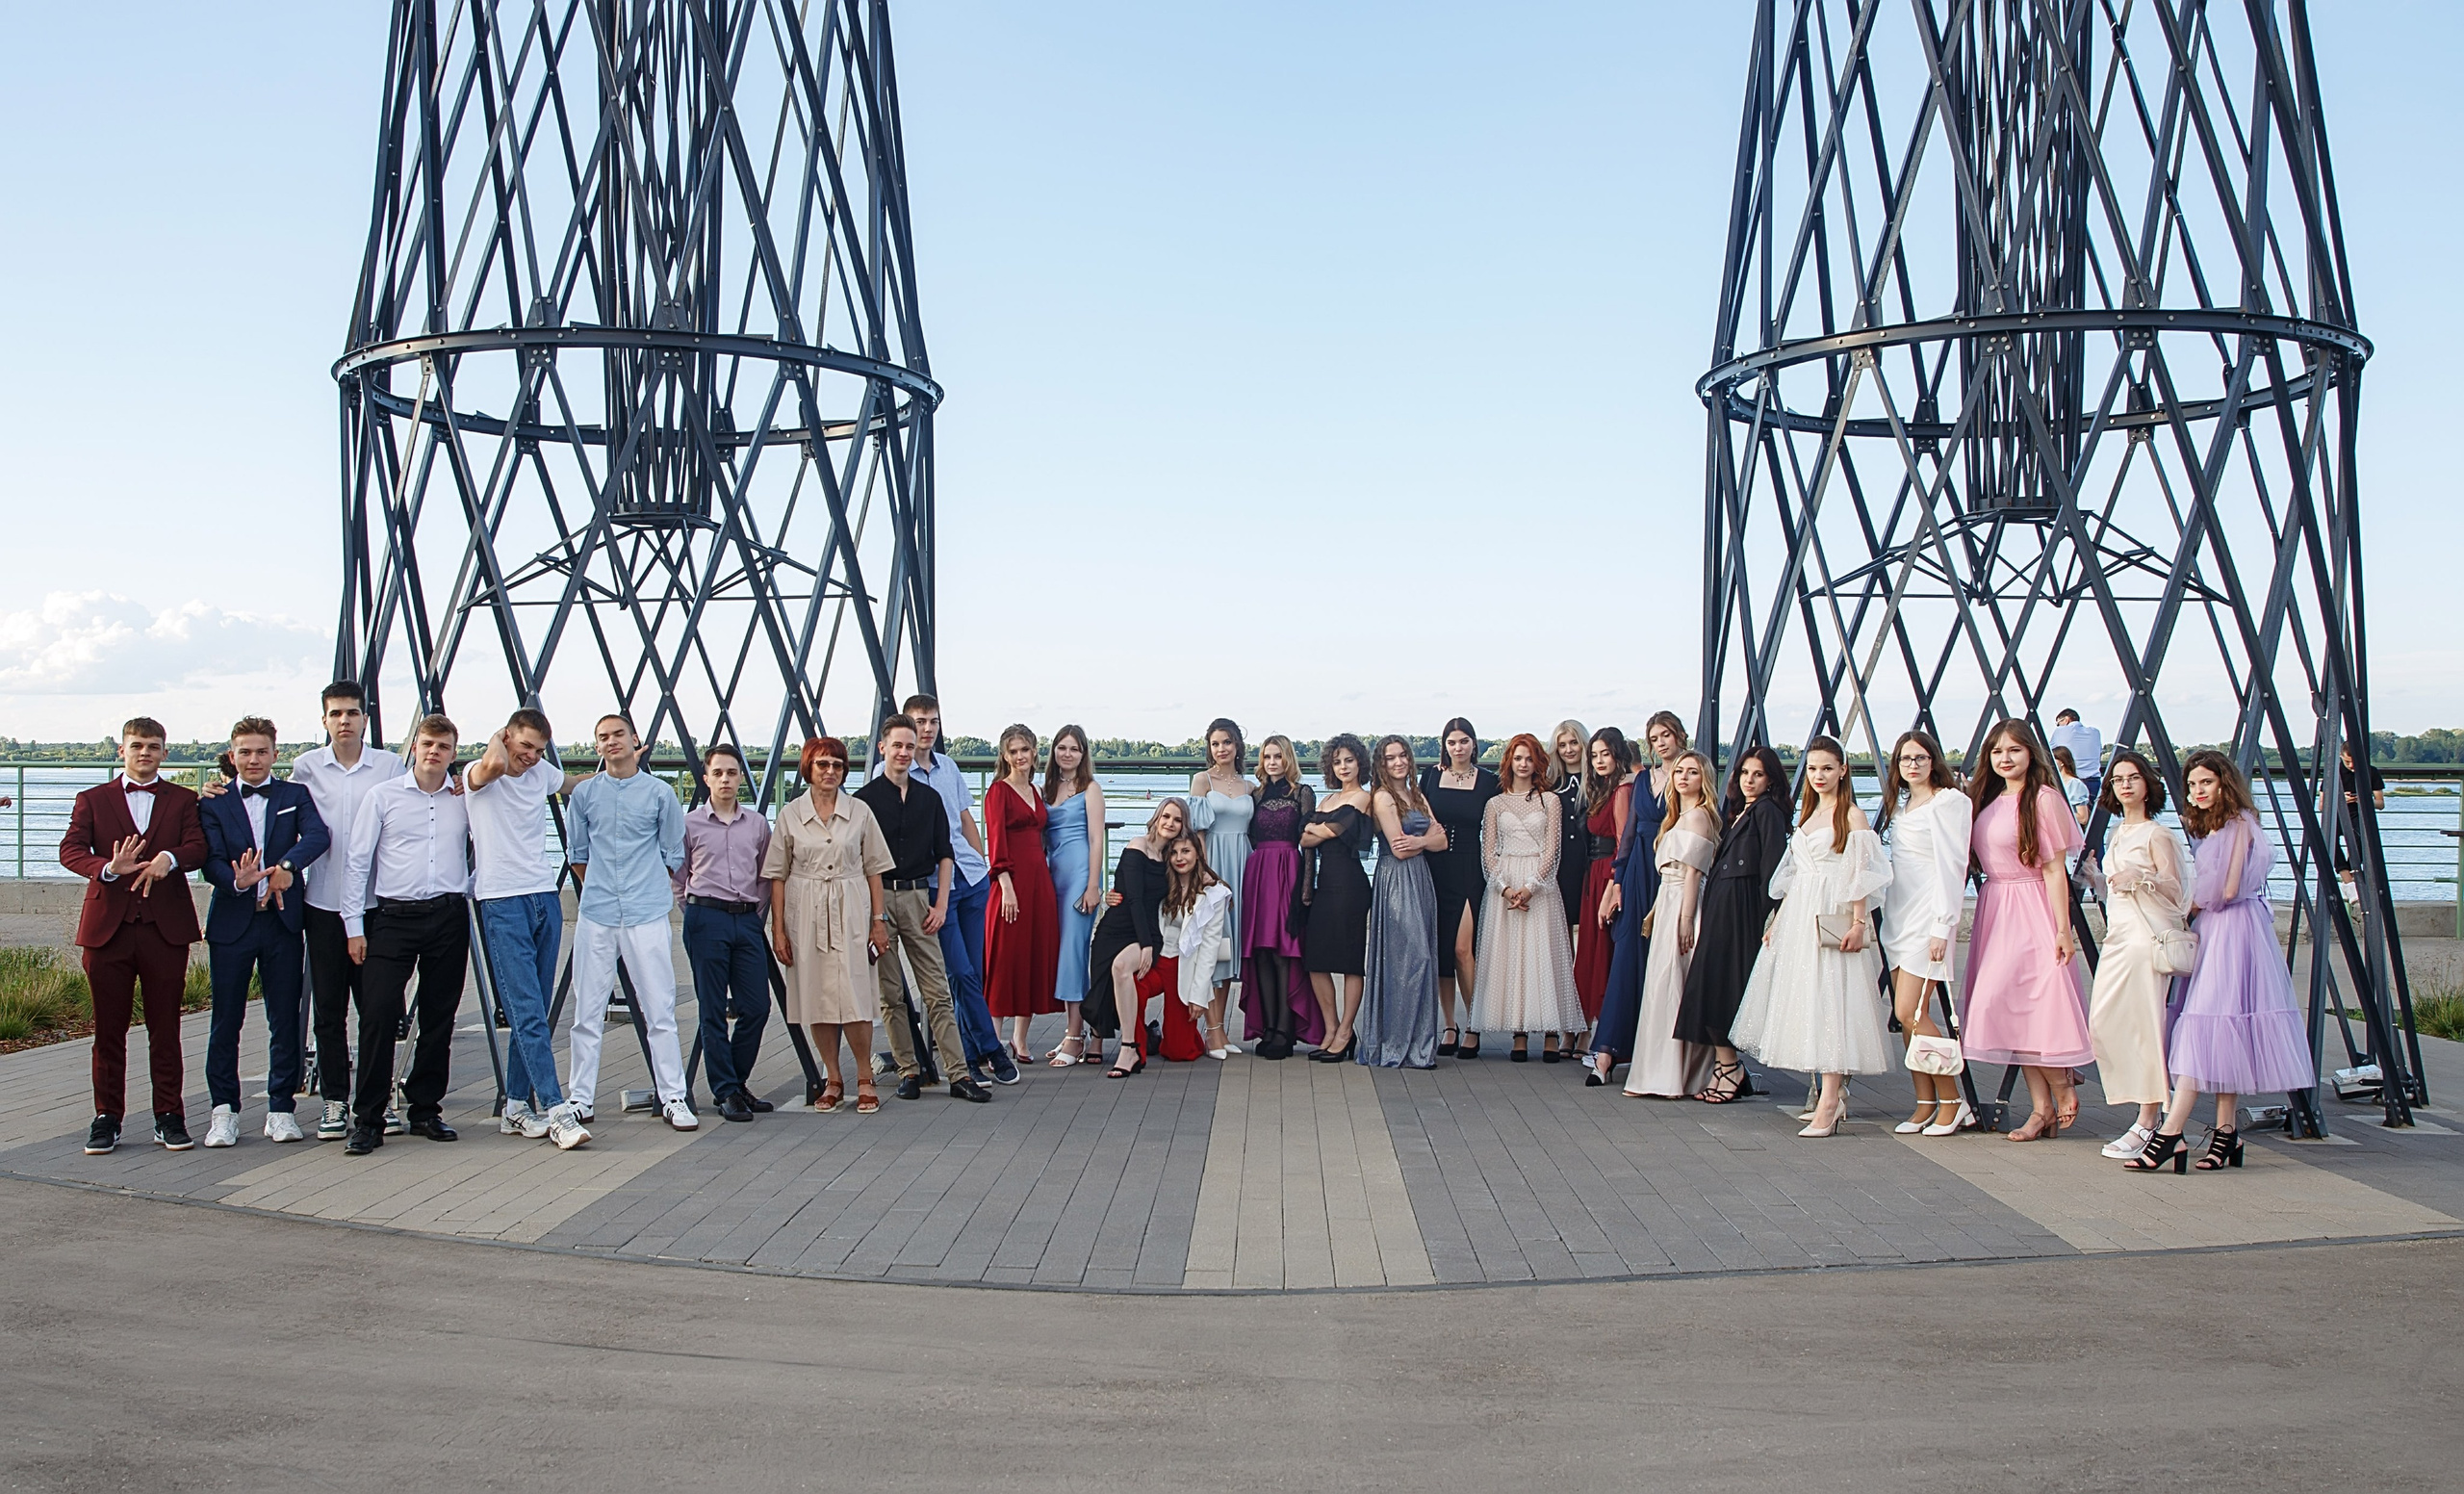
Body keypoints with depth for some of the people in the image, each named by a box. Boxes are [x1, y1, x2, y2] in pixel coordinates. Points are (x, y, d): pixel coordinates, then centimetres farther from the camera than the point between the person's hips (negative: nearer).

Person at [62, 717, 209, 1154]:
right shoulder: (92, 800, 12)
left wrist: (169, 858, -27)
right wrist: (108, 868, -24)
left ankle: (170, 1117, 10)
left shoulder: (183, 801, 12)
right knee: (108, 1029, 4)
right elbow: (70, 850, -4)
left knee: (165, 1028, 3)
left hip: (165, 928, 0)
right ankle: (107, 1118, 13)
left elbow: (198, 847, -5)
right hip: (108, 927, 1)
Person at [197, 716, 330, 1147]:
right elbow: (211, 861, -6)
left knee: (285, 1020, 4)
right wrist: (236, 881, -27)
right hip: (232, 923, 0)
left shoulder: (295, 795, 8)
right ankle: (224, 1111, 13)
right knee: (226, 1020, 3)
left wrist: (288, 864, -30)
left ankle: (281, 1108, 14)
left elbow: (318, 834, -12)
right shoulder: (214, 804, 7)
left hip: (282, 922, 0)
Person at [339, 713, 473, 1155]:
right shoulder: (382, 797, 4)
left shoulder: (466, 799, 8)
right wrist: (355, 926, -1)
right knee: (378, 1015, -8)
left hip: (449, 917, 2)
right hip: (393, 917, -2)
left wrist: (469, 888, 6)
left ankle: (425, 1110, 17)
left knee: (439, 1017, 6)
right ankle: (367, 1119, -2)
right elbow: (357, 863, 4)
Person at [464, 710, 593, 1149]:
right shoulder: (478, 777, -4)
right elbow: (494, 764, -29)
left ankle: (517, 1106, 17)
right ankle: (557, 1112, -15)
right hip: (502, 903, -6)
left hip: (546, 899, 6)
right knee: (527, 1012, -11)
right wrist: (497, 737, -8)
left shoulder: (543, 774, 13)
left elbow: (583, 782, 35)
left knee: (534, 1012, 8)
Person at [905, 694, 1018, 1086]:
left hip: (972, 877, 6)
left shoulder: (949, 766, 14)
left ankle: (971, 1055, 15)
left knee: (974, 971, 6)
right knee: (962, 972, -5)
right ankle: (993, 1050, 5)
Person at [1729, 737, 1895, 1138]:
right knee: (1806, 1001, 7)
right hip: (1799, 917, 8)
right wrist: (1779, 921, 18)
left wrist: (1858, 922, -18)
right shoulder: (1807, 815, 18)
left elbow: (1860, 873, -10)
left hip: (1834, 919, -8)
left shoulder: (1852, 815, -3)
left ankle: (1829, 1104, -16)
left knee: (1830, 1002, -12)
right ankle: (1832, 1091, 15)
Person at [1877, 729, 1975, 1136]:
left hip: (1929, 917, -8)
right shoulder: (1901, 805, 17)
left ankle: (1952, 1101, -1)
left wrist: (1942, 927, -18)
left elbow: (1952, 866, -13)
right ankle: (1925, 1104, 9)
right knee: (1905, 1016, 4)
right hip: (1899, 916, 8)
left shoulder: (1948, 801, -7)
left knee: (1910, 1012, -13)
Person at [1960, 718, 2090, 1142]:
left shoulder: (2043, 799, -9)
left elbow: (2055, 870, -12)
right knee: (2012, 1012, 5)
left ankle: (2063, 1089, 10)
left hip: (2032, 911, -7)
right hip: (1993, 911, 7)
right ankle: (2042, 1109, 9)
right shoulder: (1987, 799, 13)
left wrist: (2063, 929, -15)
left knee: (2030, 1005, -11)